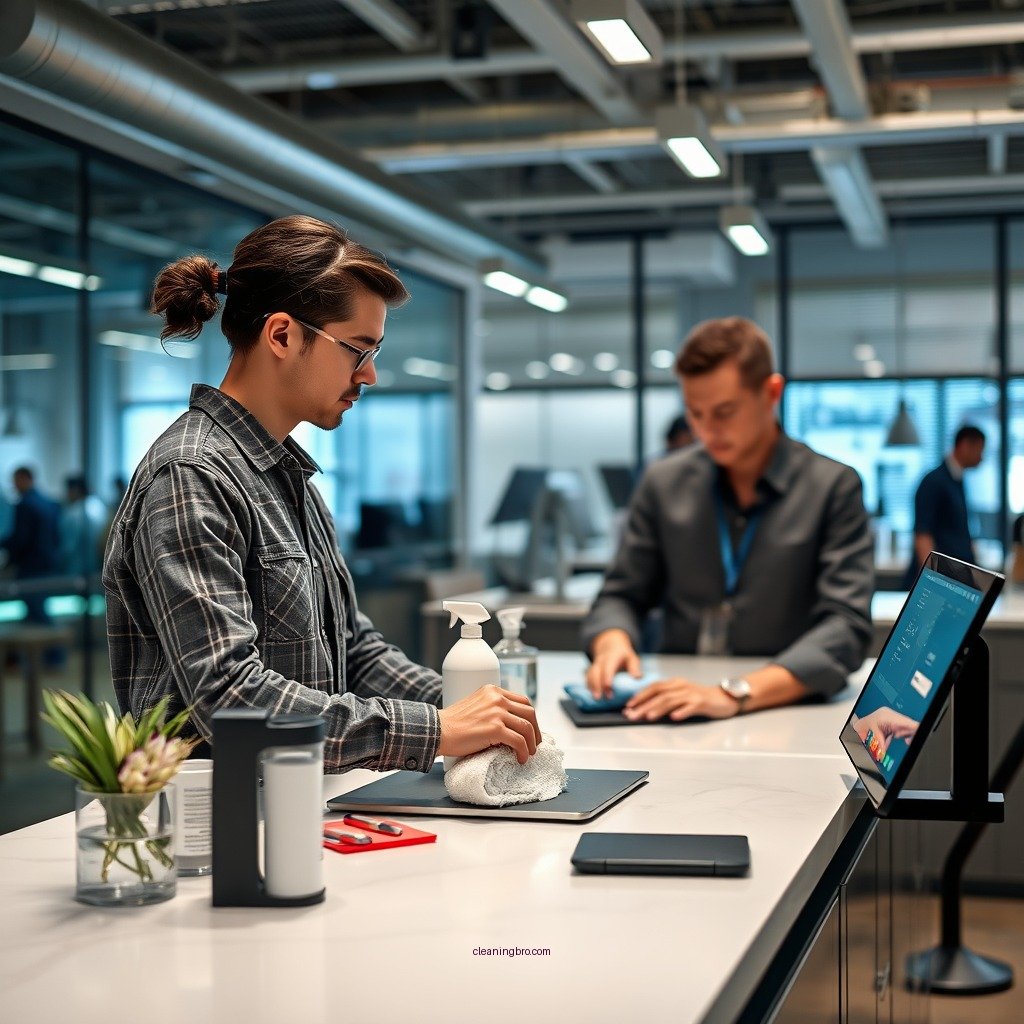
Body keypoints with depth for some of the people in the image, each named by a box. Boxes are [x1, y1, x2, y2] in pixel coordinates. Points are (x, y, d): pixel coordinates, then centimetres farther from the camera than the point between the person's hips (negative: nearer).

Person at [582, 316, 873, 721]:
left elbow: (846, 627, -15)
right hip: (674, 715, 3)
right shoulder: (664, 482, 6)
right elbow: (622, 596, 12)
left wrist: (737, 694, -31)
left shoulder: (834, 488, -5)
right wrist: (612, 644, -13)